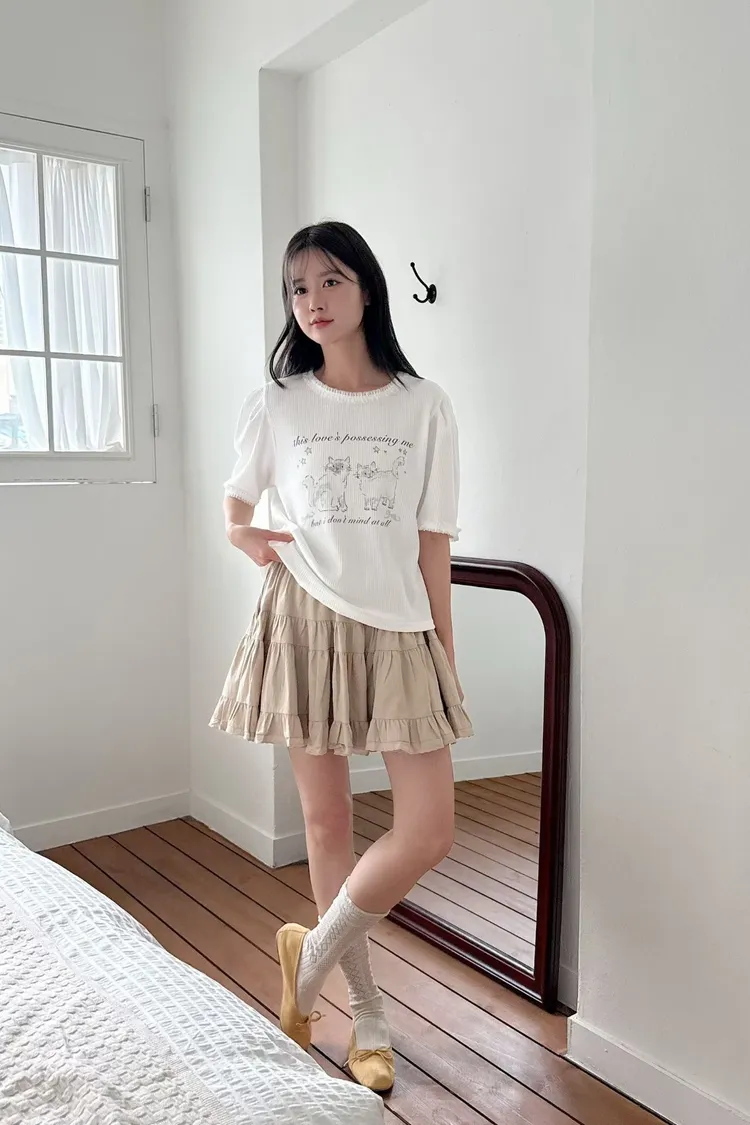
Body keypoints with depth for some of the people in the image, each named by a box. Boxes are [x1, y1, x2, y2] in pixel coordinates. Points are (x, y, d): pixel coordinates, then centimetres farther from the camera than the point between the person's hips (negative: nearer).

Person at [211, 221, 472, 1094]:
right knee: (327, 823, 8)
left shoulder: (422, 407, 1)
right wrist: (246, 538, -8)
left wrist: (446, 656, 2)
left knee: (429, 833, -5)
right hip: (307, 623, 0)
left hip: (398, 630, 1)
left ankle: (312, 956, 21)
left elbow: (434, 545, 2)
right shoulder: (275, 405, 2)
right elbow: (235, 505, 16)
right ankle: (368, 1014, 28)